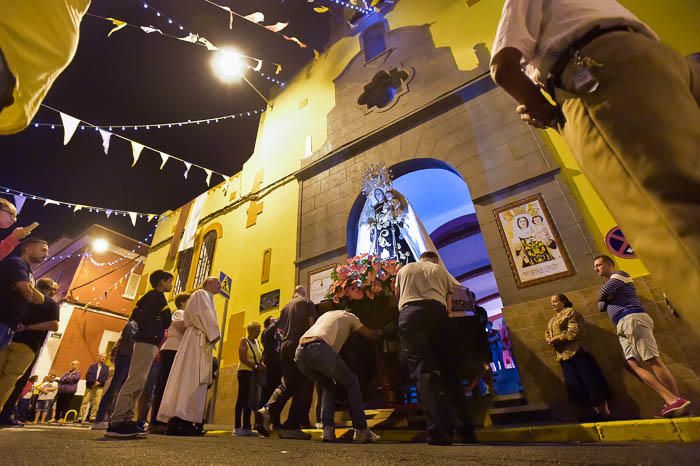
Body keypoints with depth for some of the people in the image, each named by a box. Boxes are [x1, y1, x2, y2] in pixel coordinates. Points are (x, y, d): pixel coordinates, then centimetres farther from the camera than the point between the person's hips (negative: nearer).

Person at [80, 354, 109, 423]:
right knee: (85, 401, -3)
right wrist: (94, 381, -12)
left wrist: (98, 383, -12)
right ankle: (81, 417, 3)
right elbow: (88, 375, 3)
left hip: (99, 387, -1)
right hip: (90, 386, 1)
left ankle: (92, 417, -4)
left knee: (96, 402, -7)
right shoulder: (92, 366, 16)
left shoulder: (106, 368, 15)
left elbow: (105, 377, 3)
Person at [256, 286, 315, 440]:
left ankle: (267, 410, -9)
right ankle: (291, 426, -6)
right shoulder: (308, 303, 6)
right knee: (303, 387, -1)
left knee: (286, 384, 14)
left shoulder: (285, 307, 21)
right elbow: (311, 324, -4)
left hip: (285, 346, 6)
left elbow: (281, 329, 20)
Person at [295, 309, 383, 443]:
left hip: (300, 353, 7)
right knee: (352, 383, 14)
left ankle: (328, 429, 12)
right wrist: (381, 331, 48)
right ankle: (361, 430, 11)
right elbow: (371, 335, 26)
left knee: (329, 386, 27)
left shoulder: (326, 314, 38)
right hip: (319, 350, -6)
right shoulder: (348, 316, 22)